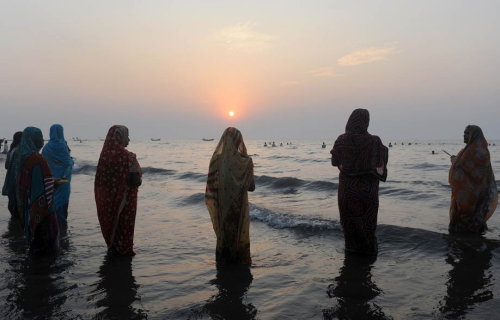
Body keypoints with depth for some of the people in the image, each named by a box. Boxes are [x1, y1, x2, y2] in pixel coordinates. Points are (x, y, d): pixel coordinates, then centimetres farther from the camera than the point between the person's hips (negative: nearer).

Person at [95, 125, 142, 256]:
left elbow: (100, 178, 4)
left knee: (111, 221, 19)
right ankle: (124, 249, 21)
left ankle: (112, 246, 32)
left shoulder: (105, 154, -3)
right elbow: (135, 180, -22)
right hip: (125, 197, -5)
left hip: (107, 197, 5)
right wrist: (138, 180, -2)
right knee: (124, 222, 11)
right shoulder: (126, 156, -20)